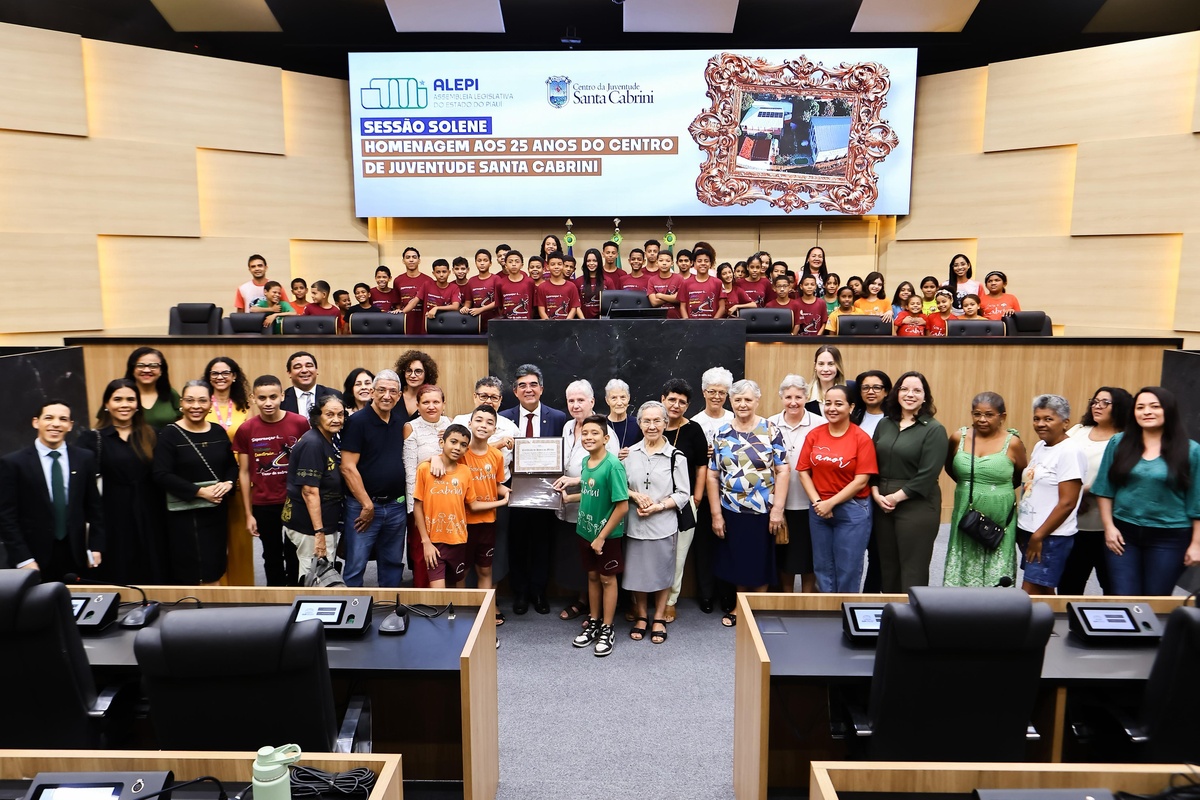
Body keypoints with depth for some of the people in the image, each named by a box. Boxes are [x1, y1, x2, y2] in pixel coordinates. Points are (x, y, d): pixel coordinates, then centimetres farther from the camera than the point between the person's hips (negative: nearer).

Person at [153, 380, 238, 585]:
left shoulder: (218, 432, 6)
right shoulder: (169, 434, -8)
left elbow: (232, 466, 13)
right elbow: (162, 475, -15)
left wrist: (228, 483, -9)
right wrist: (200, 491, -20)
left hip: (216, 511, 4)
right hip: (184, 514, -4)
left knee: (214, 572, 11)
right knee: (188, 574, 3)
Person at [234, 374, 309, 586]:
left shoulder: (300, 423, -8)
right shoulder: (246, 430, -4)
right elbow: (244, 472, 2)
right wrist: (248, 513, 1)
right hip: (263, 505, 1)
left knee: (294, 555, 13)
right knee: (272, 557, 15)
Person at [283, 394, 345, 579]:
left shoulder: (329, 442, 9)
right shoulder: (313, 444, -18)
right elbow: (309, 492, -22)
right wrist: (319, 532, -24)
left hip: (325, 523, 9)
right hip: (310, 527, -9)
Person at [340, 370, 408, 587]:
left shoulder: (401, 420, 7)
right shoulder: (357, 421, -11)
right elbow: (348, 468, -14)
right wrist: (367, 505, -13)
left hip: (396, 506, 6)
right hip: (363, 506, -6)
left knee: (393, 563, 16)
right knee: (356, 565, 1)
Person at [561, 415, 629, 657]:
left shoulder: (613, 465, -23)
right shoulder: (585, 461, 0)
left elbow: (622, 506, -22)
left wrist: (602, 537, -18)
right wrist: (568, 498, 6)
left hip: (607, 533, -6)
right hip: (585, 530, 6)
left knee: (607, 578, 8)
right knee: (592, 576, 18)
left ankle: (607, 630, 22)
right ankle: (593, 623, 32)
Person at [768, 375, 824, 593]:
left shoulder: (820, 424, -7)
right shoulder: (771, 424, 2)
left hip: (809, 503, -2)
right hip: (780, 503, 3)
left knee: (808, 558, 9)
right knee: (783, 557, 14)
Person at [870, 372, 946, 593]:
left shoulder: (934, 430, -5)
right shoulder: (884, 424, 11)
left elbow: (927, 475, -13)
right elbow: (872, 463, 10)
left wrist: (896, 497, -13)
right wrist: (876, 494, -5)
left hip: (917, 506, -5)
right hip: (882, 505, 5)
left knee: (913, 573, 1)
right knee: (887, 568, 12)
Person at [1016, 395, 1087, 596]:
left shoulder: (1070, 451, -14)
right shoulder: (1040, 446, 11)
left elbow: (1067, 503, -18)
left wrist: (1039, 536, -15)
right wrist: (1022, 529, 10)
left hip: (1051, 537, -8)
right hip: (1029, 532, 8)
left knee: (1030, 596, -6)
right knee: (1043, 594, 14)